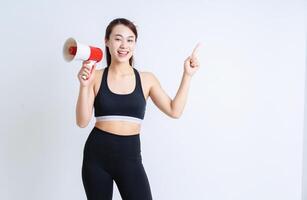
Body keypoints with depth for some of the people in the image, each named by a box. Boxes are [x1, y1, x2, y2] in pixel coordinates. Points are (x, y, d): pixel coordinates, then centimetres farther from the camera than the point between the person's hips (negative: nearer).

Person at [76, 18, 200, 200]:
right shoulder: (96, 77, -2)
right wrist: (84, 86, -18)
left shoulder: (146, 79, 2)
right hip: (96, 156, 0)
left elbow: (174, 111, -4)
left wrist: (187, 75, -4)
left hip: (130, 157, 0)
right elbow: (82, 122, -6)